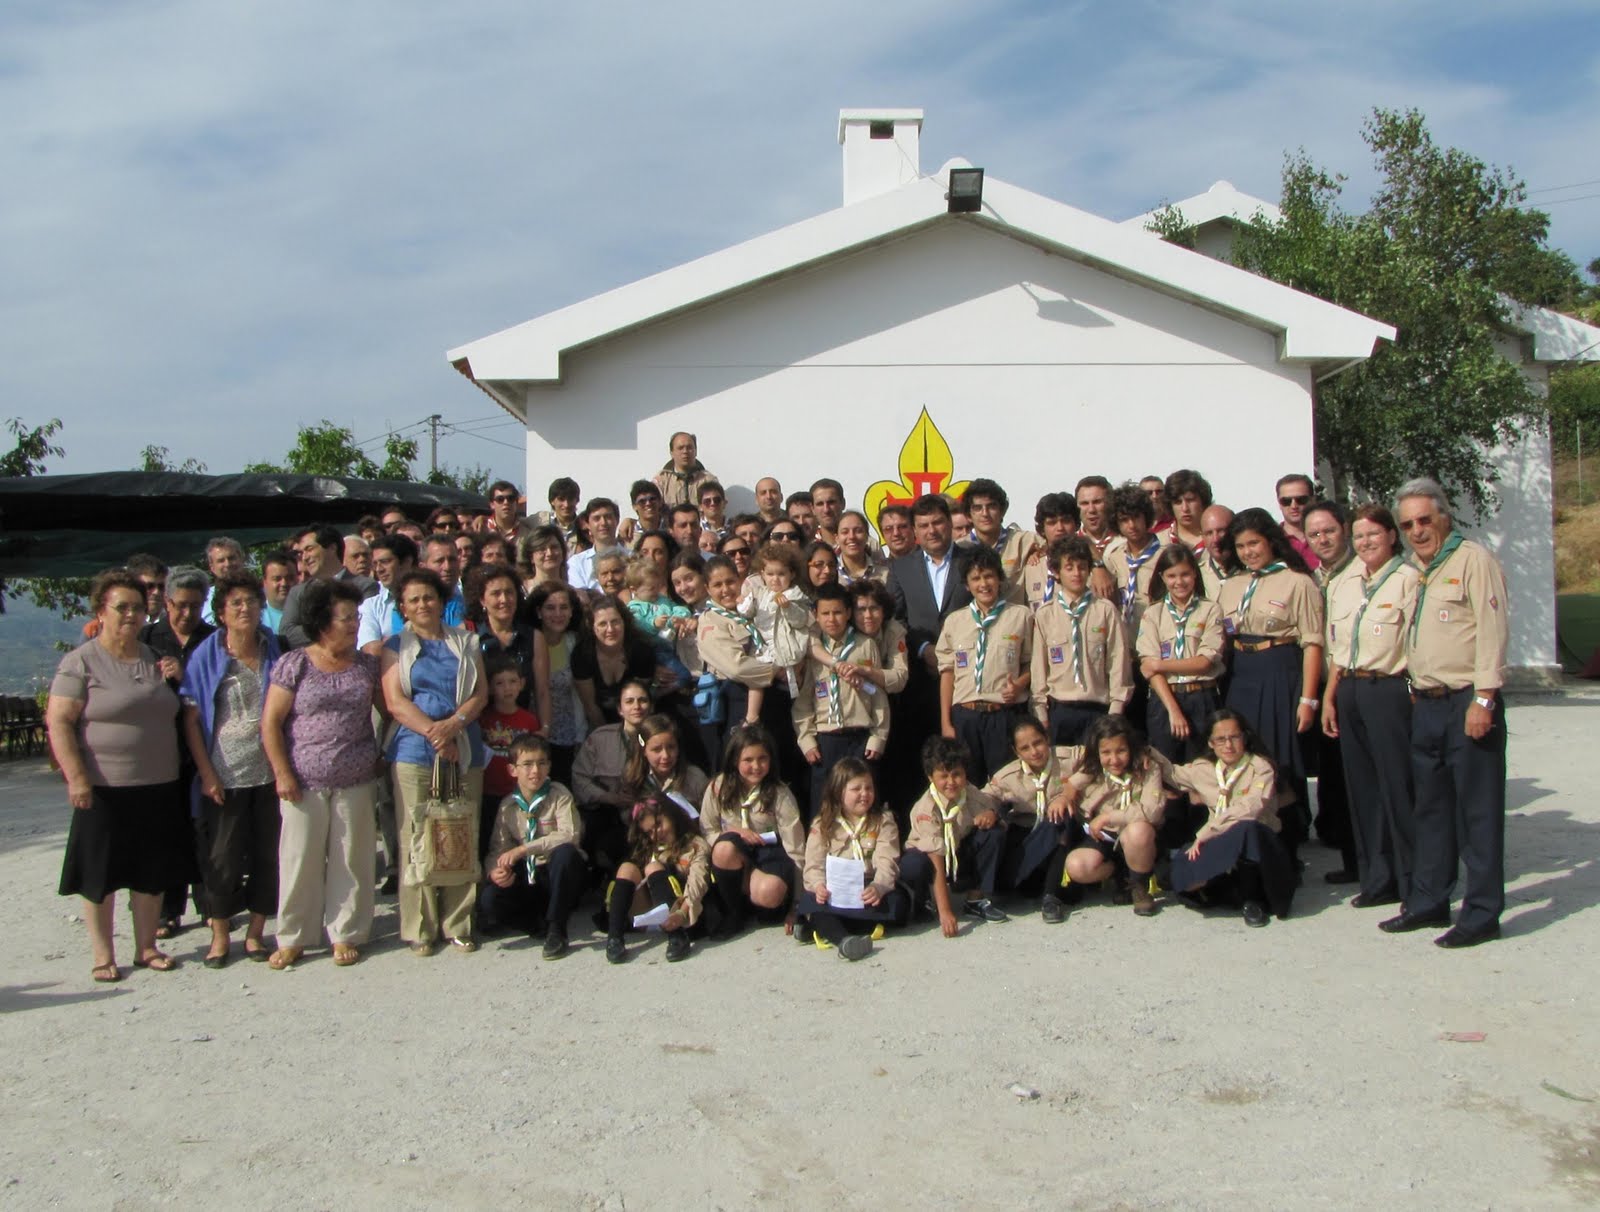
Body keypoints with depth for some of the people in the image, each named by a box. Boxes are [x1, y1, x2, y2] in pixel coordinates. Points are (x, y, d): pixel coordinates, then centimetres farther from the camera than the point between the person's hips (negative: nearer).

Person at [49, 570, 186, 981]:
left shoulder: (154, 658, 12)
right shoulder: (81, 661, -6)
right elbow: (58, 721, -11)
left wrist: (174, 680, 2)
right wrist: (76, 776, -18)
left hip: (158, 788, 5)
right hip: (105, 789, -5)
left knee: (151, 871, 11)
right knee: (101, 874, 4)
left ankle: (146, 947, 23)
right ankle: (102, 955, 15)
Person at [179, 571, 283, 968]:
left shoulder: (275, 651, 5)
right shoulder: (207, 657, -1)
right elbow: (191, 719, -2)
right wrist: (207, 774, -8)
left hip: (269, 773, 2)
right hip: (224, 777, -2)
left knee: (267, 856, 6)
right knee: (222, 860, 4)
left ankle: (255, 932, 19)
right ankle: (220, 936, 19)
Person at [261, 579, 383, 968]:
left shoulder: (367, 664, 7)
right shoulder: (294, 664, -2)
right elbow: (270, 722, -3)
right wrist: (282, 772, -7)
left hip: (356, 781, 3)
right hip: (305, 781, -2)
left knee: (351, 859, 6)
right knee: (300, 858, 3)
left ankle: (345, 934, 18)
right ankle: (292, 938, 16)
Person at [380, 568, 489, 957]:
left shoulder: (466, 642, 15)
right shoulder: (396, 646, 9)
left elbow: (480, 694, 6)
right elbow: (396, 702, -2)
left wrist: (452, 725, -12)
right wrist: (434, 733, -12)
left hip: (465, 751, 2)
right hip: (414, 752, -2)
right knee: (416, 840, -3)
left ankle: (459, 925, 9)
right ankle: (419, 929, 5)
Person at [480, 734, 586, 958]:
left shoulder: (559, 796, -9)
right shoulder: (507, 806, 2)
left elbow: (569, 835, -24)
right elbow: (498, 847, 0)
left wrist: (523, 849, -29)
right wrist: (495, 870, -24)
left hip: (558, 875, -3)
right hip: (526, 878, 3)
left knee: (565, 852, -37)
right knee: (488, 901, -26)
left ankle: (556, 929, -22)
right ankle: (540, 921, 1)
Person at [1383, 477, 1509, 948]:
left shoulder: (1473, 561, -8)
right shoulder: (1416, 570, 17)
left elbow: (1492, 631, -15)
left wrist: (1483, 699, -19)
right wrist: (1416, 690, 15)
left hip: (1467, 703, -8)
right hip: (1426, 705, 8)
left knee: (1477, 811, -2)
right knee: (1432, 809, 13)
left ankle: (1482, 913, 5)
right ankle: (1429, 901, 22)